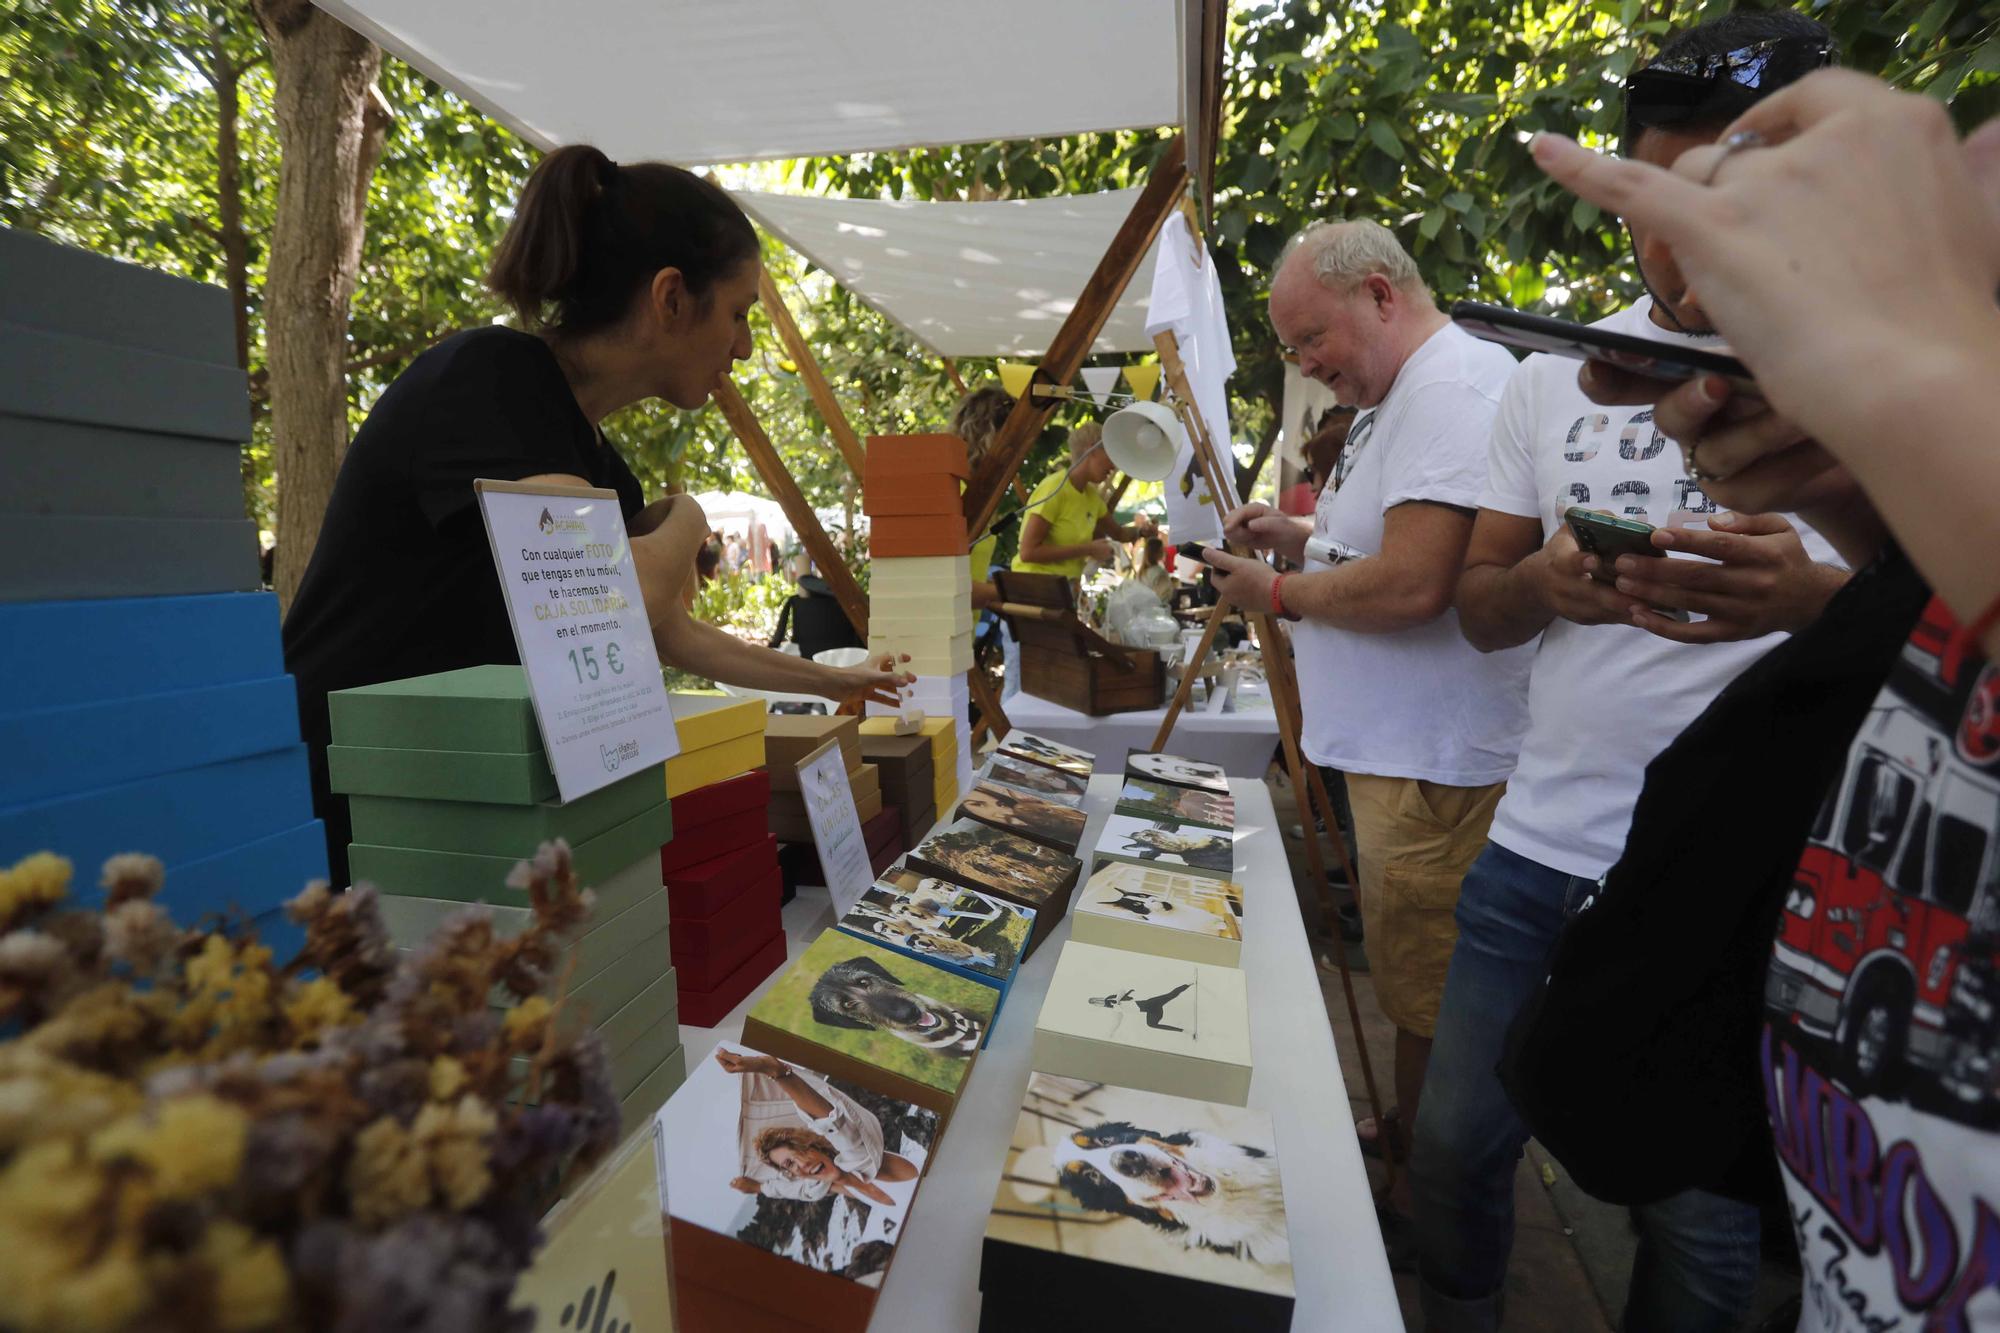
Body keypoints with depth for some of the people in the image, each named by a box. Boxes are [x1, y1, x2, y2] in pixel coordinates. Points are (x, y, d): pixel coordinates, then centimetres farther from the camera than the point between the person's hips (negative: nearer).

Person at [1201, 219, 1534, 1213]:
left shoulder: (1456, 383, -19)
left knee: (1429, 991, 5)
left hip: (1437, 764, -10)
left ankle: (1430, 1209, 25)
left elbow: (1414, 584, -28)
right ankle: (1402, 1133, 41)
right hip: (1397, 749, 10)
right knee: (1407, 975, 22)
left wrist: (1283, 594, -12)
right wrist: (1301, 534, 8)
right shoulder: (1402, 394, 16)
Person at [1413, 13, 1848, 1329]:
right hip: (1540, 846, 3)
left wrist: (1813, 595, -25)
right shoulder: (1554, 375, 5)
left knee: (1701, 1227, 16)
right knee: (1456, 1147, 17)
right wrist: (1548, 582, -17)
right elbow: (1477, 606, 6)